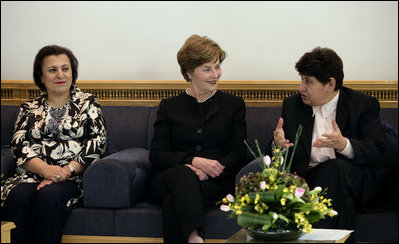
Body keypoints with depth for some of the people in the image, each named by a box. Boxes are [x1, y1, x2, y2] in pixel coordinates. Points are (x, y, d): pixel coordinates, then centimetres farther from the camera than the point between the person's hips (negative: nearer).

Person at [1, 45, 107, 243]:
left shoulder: (88, 104, 15)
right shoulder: (29, 109, 21)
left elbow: (97, 143, 3)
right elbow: (19, 146, 7)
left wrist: (66, 171, -12)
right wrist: (45, 169, -13)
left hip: (73, 175, -2)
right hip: (34, 173, 2)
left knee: (49, 196, -35)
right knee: (18, 196, -32)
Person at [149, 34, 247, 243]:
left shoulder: (234, 105, 18)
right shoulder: (169, 107, 18)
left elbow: (238, 154, 8)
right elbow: (156, 155, 6)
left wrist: (211, 169, -13)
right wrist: (193, 161, -12)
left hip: (215, 183, -1)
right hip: (166, 182, 1)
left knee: (175, 201, -35)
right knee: (184, 174, -38)